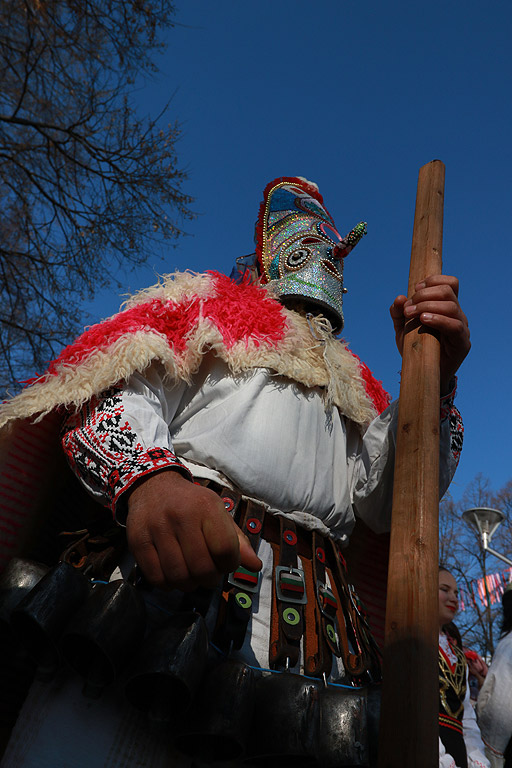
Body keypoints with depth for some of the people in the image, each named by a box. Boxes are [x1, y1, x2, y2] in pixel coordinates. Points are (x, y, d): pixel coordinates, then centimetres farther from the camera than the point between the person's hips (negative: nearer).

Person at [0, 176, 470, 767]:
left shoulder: (350, 381, 28)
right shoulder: (210, 303, 17)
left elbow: (384, 503, 16)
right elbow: (116, 395, 1)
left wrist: (433, 377, 5)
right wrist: (145, 476, -22)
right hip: (174, 563, -4)